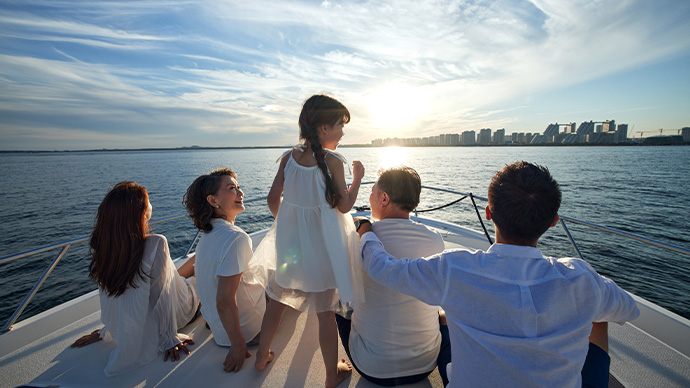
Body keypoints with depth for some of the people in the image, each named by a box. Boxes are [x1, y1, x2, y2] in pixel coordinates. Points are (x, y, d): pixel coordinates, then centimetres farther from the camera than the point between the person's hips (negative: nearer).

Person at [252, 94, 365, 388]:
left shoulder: (288, 157, -1)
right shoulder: (332, 161, -16)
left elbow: (273, 199, 2)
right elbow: (344, 205, -13)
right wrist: (358, 177, 1)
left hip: (289, 241, 5)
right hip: (321, 244, -5)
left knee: (277, 299, 23)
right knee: (325, 310, 10)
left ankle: (262, 356, 44)